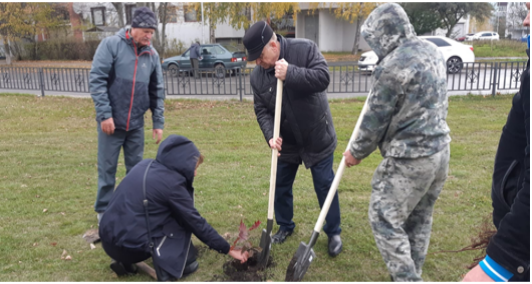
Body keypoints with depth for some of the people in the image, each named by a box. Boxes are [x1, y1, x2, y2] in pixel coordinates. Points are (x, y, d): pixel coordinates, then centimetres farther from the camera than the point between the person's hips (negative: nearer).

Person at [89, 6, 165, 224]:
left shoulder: (152, 55, 5)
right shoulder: (111, 45, -7)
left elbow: (157, 92, 8)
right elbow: (97, 80, -11)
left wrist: (158, 123, 4)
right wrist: (105, 114, -16)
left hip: (136, 123, 4)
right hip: (111, 120, -3)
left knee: (136, 168, 11)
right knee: (107, 168, 5)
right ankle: (103, 210, 21)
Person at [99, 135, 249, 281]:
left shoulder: (145, 165, 7)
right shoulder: (170, 183, -13)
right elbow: (195, 222, -8)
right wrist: (228, 250, 0)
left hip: (108, 240, 8)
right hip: (130, 246, -7)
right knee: (183, 220, 4)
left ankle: (125, 262, 17)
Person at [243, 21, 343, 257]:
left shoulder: (305, 49, -17)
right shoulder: (257, 76, -7)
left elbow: (323, 77, -26)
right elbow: (261, 110, -6)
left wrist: (291, 74, -35)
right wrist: (270, 135, -23)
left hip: (317, 137, -4)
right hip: (286, 141, 4)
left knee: (325, 186, 5)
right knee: (280, 186, 14)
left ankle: (333, 233, 25)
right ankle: (285, 226, 38)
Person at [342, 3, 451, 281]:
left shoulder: (392, 67, -20)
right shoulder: (432, 51, 7)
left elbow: (375, 120, -12)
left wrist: (356, 152, 3)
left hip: (409, 159, -9)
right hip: (440, 149, 9)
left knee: (385, 220, 3)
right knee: (420, 219, 20)